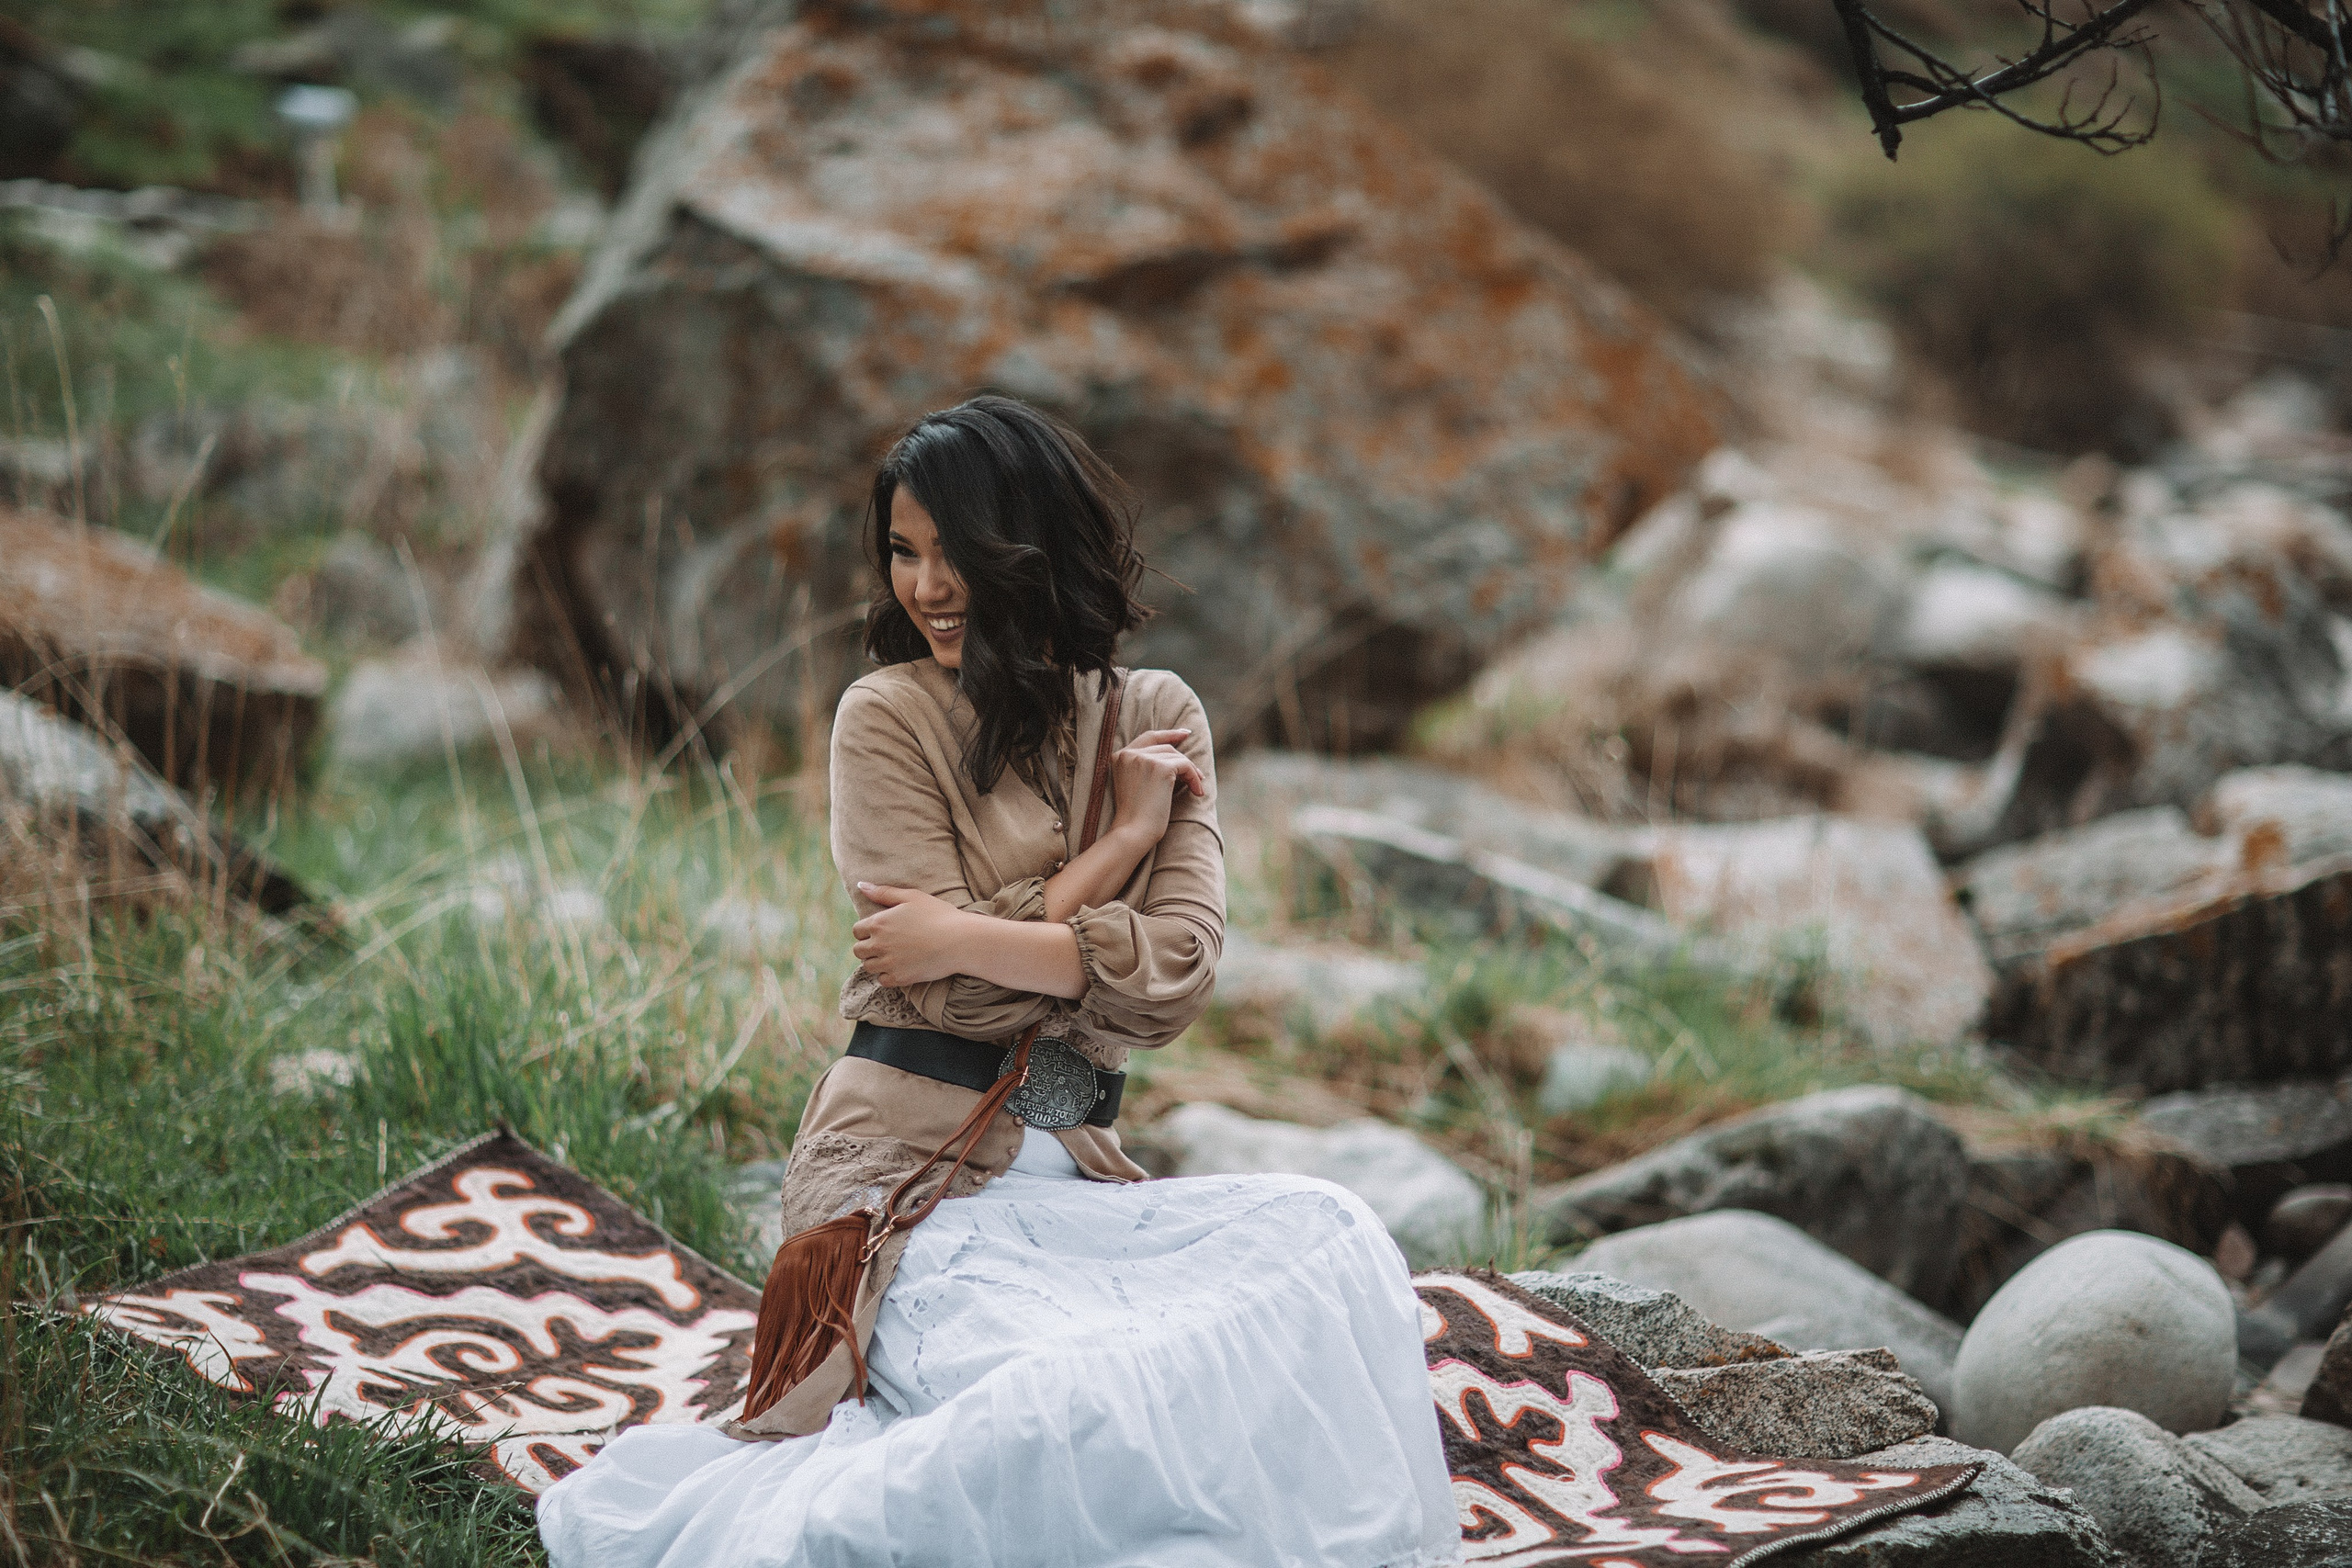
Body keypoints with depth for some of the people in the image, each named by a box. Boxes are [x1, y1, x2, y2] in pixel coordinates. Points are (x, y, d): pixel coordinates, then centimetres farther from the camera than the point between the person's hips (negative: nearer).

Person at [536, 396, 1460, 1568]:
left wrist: (971, 937, -13)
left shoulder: (1157, 718, 11)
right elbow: (953, 995, -9)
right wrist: (1125, 835, -3)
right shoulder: (889, 717, 0)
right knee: (1082, 1403, -31)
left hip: (1073, 1162, 4)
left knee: (1326, 1240, -24)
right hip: (914, 1160, -4)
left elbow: (1181, 971, -2)